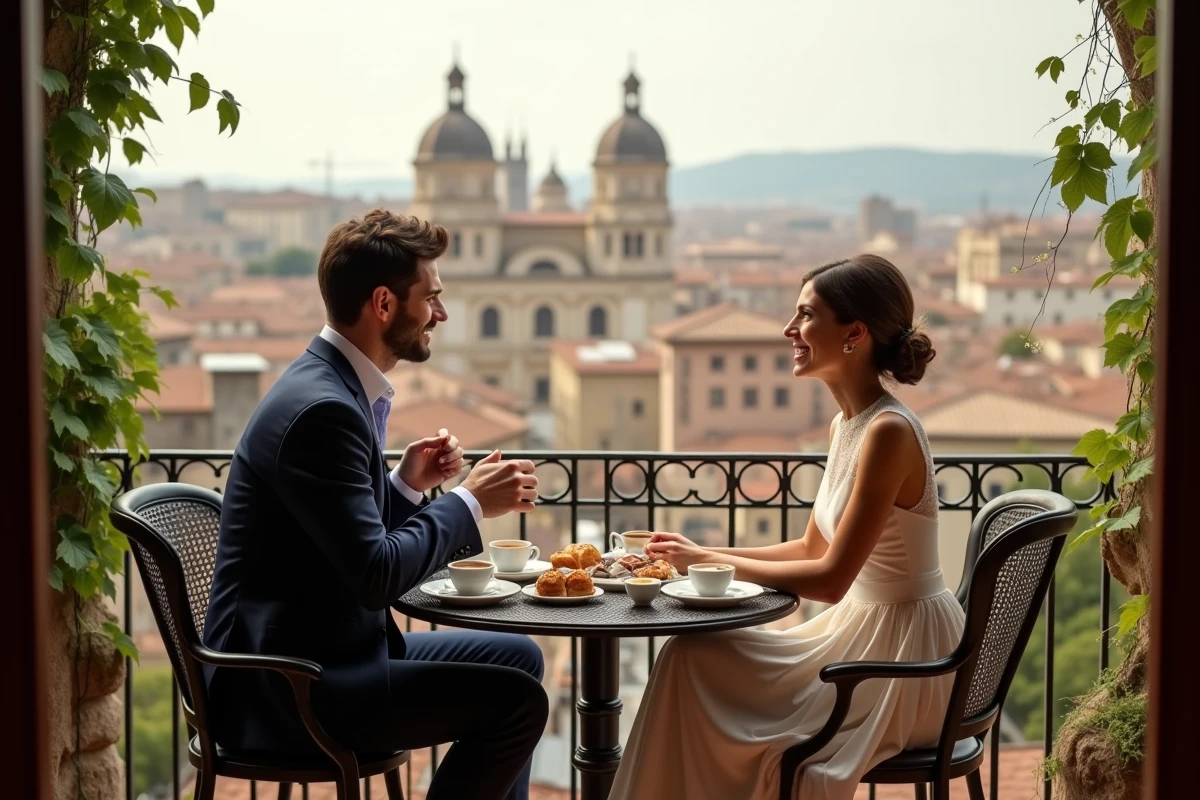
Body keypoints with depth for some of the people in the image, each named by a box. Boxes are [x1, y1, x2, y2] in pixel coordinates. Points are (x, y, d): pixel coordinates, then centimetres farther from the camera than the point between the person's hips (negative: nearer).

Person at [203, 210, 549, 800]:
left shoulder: (334, 385, 10)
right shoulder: (322, 408, -21)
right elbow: (376, 574, -25)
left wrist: (405, 485, 3)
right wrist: (470, 503, -14)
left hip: (325, 652, 10)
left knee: (517, 658, 17)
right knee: (516, 700, -17)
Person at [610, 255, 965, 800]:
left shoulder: (888, 432, -21)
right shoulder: (846, 425, 7)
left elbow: (830, 578, -22)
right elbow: (812, 549, 14)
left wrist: (709, 561, -13)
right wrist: (703, 554, 3)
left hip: (905, 652, -8)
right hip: (862, 628, 8)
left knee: (696, 660, -12)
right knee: (693, 655, -1)